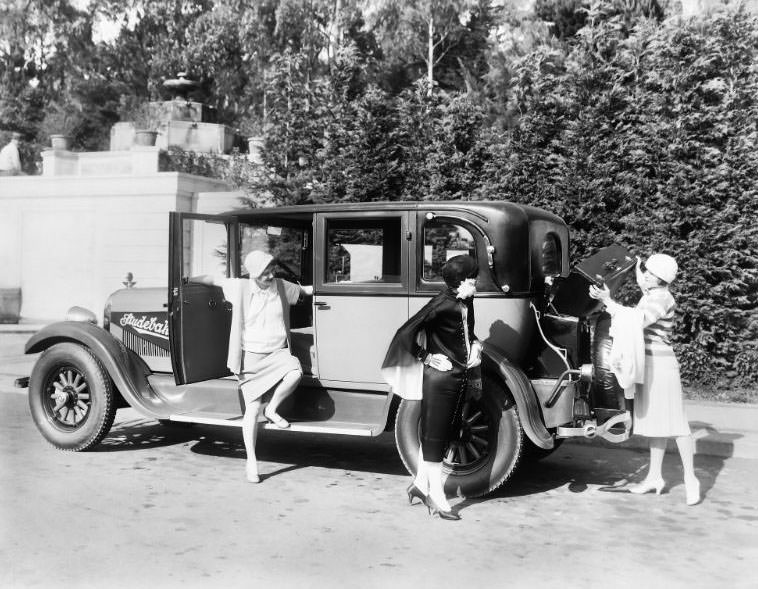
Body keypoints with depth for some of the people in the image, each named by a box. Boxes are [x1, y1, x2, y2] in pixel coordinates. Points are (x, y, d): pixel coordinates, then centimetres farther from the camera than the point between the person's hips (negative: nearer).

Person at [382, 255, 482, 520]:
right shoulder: (441, 305, -18)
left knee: (437, 434, 17)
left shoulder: (466, 303, 6)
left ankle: (420, 483, 31)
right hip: (439, 377, -8)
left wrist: (475, 345, 6)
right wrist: (426, 357, -14)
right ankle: (437, 499, 8)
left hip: (459, 377, 8)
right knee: (434, 436, 1)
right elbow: (406, 334, -20)